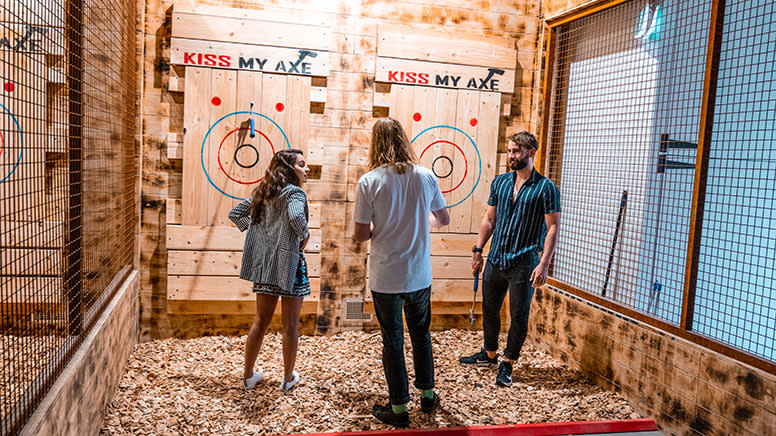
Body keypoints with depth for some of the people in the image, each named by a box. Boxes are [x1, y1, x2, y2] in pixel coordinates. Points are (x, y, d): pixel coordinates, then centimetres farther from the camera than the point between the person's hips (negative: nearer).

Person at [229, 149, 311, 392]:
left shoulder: (262, 193, 12)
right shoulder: (294, 193, -12)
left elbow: (235, 214, 17)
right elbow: (295, 216, -33)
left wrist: (254, 228, 12)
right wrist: (305, 235, -16)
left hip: (264, 263, 7)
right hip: (288, 263, -7)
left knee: (260, 322, 16)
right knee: (290, 326, 8)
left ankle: (248, 376, 26)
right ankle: (288, 379, 20)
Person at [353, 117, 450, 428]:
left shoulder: (368, 182, -13)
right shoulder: (426, 176, -4)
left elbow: (360, 235, -12)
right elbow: (443, 219, 8)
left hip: (385, 278, -3)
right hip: (420, 275, 3)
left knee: (392, 340, 11)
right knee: (421, 334, 22)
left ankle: (399, 408, 22)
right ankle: (427, 395, 36)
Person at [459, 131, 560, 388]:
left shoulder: (545, 188, -7)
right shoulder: (500, 182, 8)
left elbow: (553, 227, -10)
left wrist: (544, 264, -16)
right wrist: (478, 249, 10)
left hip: (523, 263, -5)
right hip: (495, 259, 5)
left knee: (519, 315, 4)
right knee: (489, 309, 15)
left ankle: (508, 364, 20)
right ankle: (489, 354, 35)